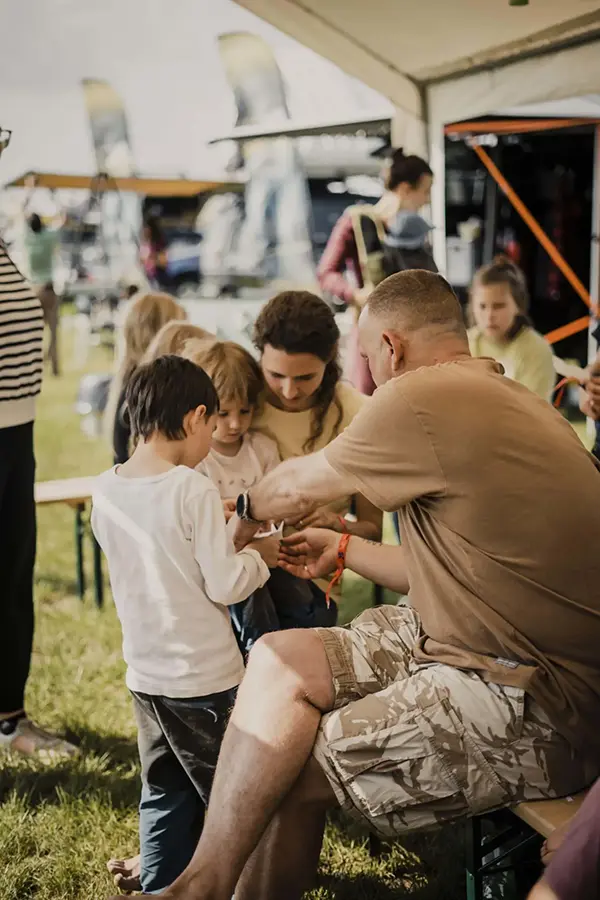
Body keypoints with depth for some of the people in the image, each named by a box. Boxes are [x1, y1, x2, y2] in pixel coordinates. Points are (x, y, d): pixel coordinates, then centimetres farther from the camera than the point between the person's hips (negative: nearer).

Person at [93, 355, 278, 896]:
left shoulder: (106, 492, -1)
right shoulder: (194, 490, -20)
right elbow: (225, 585, -18)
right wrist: (259, 557, 0)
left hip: (145, 673, 6)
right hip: (203, 676, -6)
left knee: (165, 794, 19)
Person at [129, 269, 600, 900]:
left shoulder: (424, 400, -17)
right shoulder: (498, 396, 12)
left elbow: (294, 487, -1)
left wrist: (246, 513, 21)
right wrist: (345, 551, 30)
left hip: (537, 706, -9)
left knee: (291, 770, -7)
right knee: (279, 660, 2)